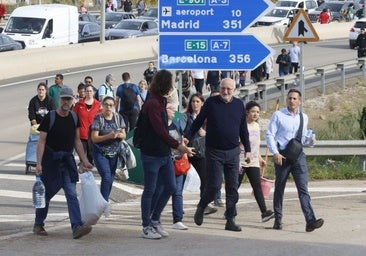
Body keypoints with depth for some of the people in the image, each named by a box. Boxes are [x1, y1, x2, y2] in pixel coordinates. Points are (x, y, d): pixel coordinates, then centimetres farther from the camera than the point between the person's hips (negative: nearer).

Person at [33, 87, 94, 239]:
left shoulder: (74, 118, 6)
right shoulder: (50, 118, -9)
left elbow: (77, 141, 15)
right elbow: (41, 142, -10)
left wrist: (84, 161, 11)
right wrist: (39, 163, -18)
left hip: (67, 159, 4)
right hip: (50, 159, -4)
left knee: (72, 193, -8)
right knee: (46, 193, 7)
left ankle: (77, 227, -17)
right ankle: (38, 225, 25)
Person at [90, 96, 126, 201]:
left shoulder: (118, 118, 5)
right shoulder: (98, 118, -8)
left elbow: (124, 135, 6)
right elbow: (94, 138, -12)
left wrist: (118, 135, -18)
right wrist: (109, 136, -25)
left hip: (114, 153, 4)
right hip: (100, 153, -4)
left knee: (110, 179, 8)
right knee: (106, 177, -16)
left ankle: (105, 201, 22)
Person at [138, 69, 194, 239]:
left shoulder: (161, 101, 11)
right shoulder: (152, 104, -18)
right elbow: (160, 131, -22)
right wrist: (178, 146, -21)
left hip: (164, 153, 9)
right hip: (152, 154, -9)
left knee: (170, 187, 9)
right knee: (150, 190, 1)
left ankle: (155, 220, 22)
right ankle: (147, 227, 10)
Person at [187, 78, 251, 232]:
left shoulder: (239, 105, 6)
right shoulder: (211, 103, -3)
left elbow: (243, 130, 14)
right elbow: (198, 122, 3)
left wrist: (247, 150, 11)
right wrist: (187, 139, -3)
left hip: (233, 151, 3)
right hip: (214, 151, -3)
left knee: (232, 187, 1)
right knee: (214, 185, -6)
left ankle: (230, 220, 6)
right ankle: (201, 207, 21)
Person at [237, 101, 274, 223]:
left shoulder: (256, 126, 13)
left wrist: (260, 158, 23)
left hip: (253, 162, 6)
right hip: (241, 161, -6)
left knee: (257, 187, -5)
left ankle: (264, 212, -14)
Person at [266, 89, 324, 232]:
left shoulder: (304, 118, 14)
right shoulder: (278, 115, 0)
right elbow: (269, 135, -3)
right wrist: (275, 153, -14)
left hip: (298, 156, 2)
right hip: (282, 156, -2)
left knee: (303, 188, -9)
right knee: (279, 189, 8)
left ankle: (310, 221, -20)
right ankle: (278, 220, 20)